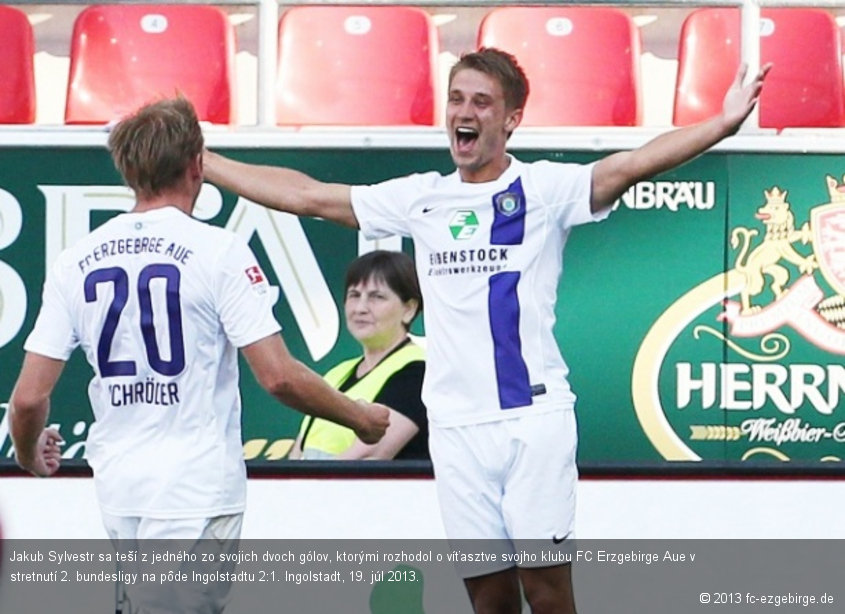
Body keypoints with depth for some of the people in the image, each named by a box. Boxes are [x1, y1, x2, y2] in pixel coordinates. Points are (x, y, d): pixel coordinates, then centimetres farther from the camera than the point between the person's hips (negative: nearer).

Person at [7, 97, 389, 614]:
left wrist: (31, 455, 23)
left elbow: (30, 397, 2)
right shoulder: (218, 251, -9)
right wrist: (361, 419, 3)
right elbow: (278, 376, -13)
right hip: (197, 490, -5)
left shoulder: (76, 262, 4)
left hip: (118, 488, 5)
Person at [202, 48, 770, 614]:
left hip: (533, 416, -4)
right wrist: (202, 160, 15)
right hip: (456, 425, 4)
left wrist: (722, 125, -30)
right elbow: (306, 195, 17)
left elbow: (631, 165, -15)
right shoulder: (422, 199, 13)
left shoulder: (544, 188, 0)